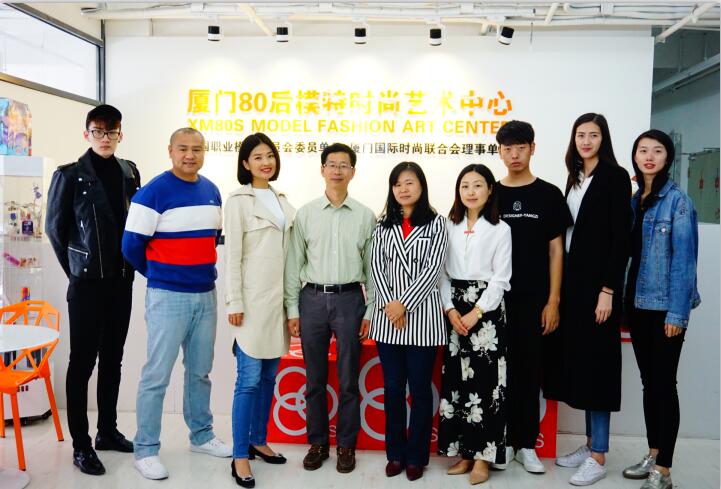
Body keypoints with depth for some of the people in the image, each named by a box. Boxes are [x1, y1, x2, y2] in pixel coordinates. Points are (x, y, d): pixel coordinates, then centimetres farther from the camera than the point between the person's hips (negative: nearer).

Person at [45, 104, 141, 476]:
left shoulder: (129, 172, 7)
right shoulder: (70, 175, -5)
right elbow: (55, 227, 0)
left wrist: (132, 264, 6)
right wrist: (76, 268, 3)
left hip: (122, 281, 5)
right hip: (87, 282, -4)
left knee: (112, 359, 14)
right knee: (82, 362, 2)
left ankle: (108, 431, 27)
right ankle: (81, 445, 12)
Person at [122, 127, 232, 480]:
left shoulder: (212, 191, 9)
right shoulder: (154, 192, -11)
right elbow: (131, 245, -9)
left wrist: (206, 269, 13)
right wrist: (159, 275, 3)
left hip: (206, 295, 6)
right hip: (168, 297, -6)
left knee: (200, 371, 16)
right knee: (157, 375, 1)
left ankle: (201, 435, 31)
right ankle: (145, 450, 15)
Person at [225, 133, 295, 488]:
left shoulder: (281, 199, 14)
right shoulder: (239, 201, -4)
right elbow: (232, 255, -8)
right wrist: (235, 303, -13)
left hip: (279, 298, 6)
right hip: (253, 299, -6)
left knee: (269, 376, 13)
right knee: (249, 379, -5)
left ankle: (258, 441, 26)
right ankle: (240, 456, 5)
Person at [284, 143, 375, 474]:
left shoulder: (365, 216, 3)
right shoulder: (305, 214, 4)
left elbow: (371, 267, 4)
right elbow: (294, 264, 4)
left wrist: (370, 312, 0)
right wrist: (292, 310, 1)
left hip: (349, 299, -1)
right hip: (312, 299, 1)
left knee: (348, 379, 7)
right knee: (315, 379, 10)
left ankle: (346, 445, 23)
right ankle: (317, 443, 26)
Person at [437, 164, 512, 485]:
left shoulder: (500, 230, -1)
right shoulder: (449, 227, 8)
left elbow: (500, 280, -5)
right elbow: (442, 272, 5)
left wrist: (475, 313, -12)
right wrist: (451, 310, -7)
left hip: (487, 310, -3)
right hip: (454, 311, 3)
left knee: (485, 383, -2)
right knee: (456, 381, 5)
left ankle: (482, 457, 8)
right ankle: (463, 452, 17)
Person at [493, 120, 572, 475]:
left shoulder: (549, 195, 2)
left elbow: (555, 251, 1)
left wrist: (553, 301, -5)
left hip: (534, 300, -1)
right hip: (496, 299, 1)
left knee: (530, 371, 6)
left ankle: (527, 444, 19)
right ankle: (504, 441, 19)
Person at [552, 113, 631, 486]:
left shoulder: (615, 176, -7)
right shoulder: (575, 178, 14)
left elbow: (620, 237, -13)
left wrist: (608, 290, -18)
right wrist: (561, 285, 9)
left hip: (599, 280, -7)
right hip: (574, 277, 7)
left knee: (596, 361, -3)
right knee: (578, 358, 10)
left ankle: (598, 457, 6)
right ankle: (590, 444, 22)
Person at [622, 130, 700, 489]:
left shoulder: (678, 201, -9)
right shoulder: (634, 201, 9)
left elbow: (684, 259, -13)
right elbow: (628, 252, 9)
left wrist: (677, 313, -16)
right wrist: (622, 301, 4)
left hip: (665, 307, -6)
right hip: (637, 304, 6)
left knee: (664, 384, 0)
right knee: (648, 381, 14)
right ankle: (652, 455, 28)